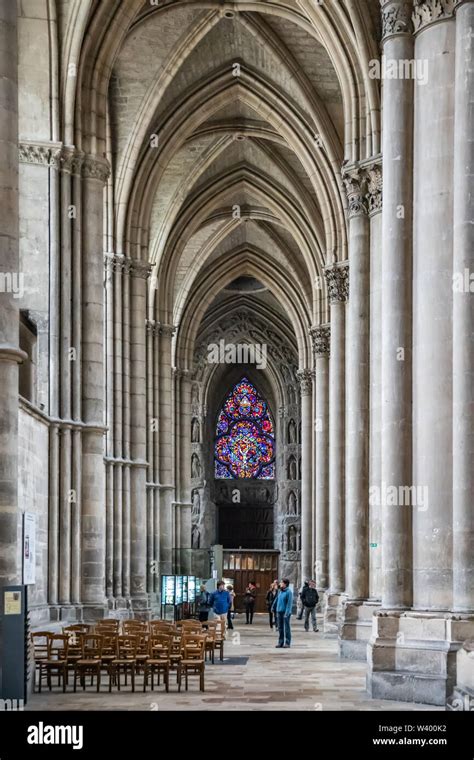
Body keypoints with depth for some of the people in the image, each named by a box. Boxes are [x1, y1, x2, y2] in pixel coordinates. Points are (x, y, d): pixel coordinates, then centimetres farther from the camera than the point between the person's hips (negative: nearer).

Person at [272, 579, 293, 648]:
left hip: (285, 612, -7)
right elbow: (277, 600, 24)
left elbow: (289, 603, -15)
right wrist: (274, 607, 30)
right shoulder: (280, 591, 12)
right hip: (279, 611, 7)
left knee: (287, 628, -2)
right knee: (280, 628, 9)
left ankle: (287, 643, 2)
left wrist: (287, 613, -20)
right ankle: (280, 642, 14)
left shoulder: (289, 592, -11)